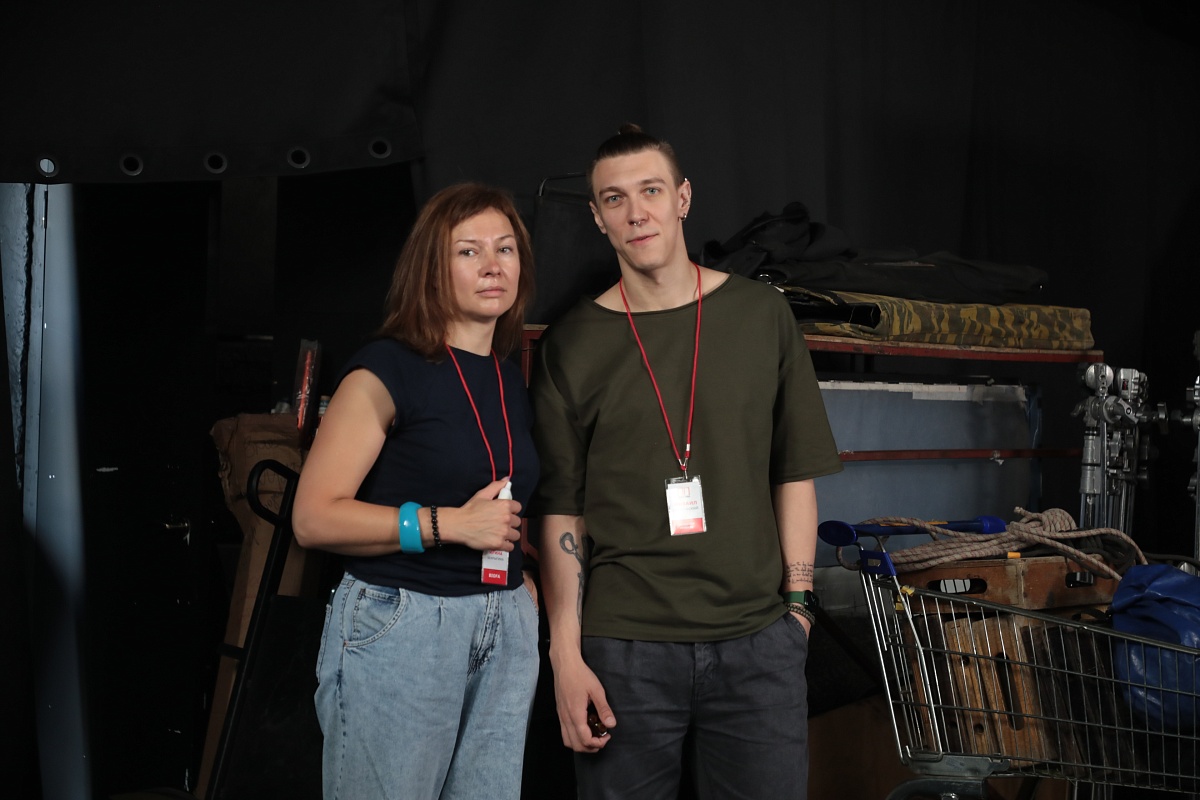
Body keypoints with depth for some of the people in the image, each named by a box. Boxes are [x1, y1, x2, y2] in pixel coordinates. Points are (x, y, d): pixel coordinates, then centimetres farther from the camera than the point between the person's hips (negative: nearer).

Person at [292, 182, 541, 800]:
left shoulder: (513, 381, 13)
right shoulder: (387, 370, -9)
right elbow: (313, 519, -14)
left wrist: (522, 576, 10)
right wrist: (445, 524, -18)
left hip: (505, 630, 7)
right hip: (398, 626, -6)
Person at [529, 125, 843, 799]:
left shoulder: (761, 314, 6)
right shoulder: (571, 345, 1)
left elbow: (795, 471, 8)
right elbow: (561, 510, -1)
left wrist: (798, 600, 2)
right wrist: (565, 655, -5)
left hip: (758, 641, 1)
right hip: (623, 646, -1)